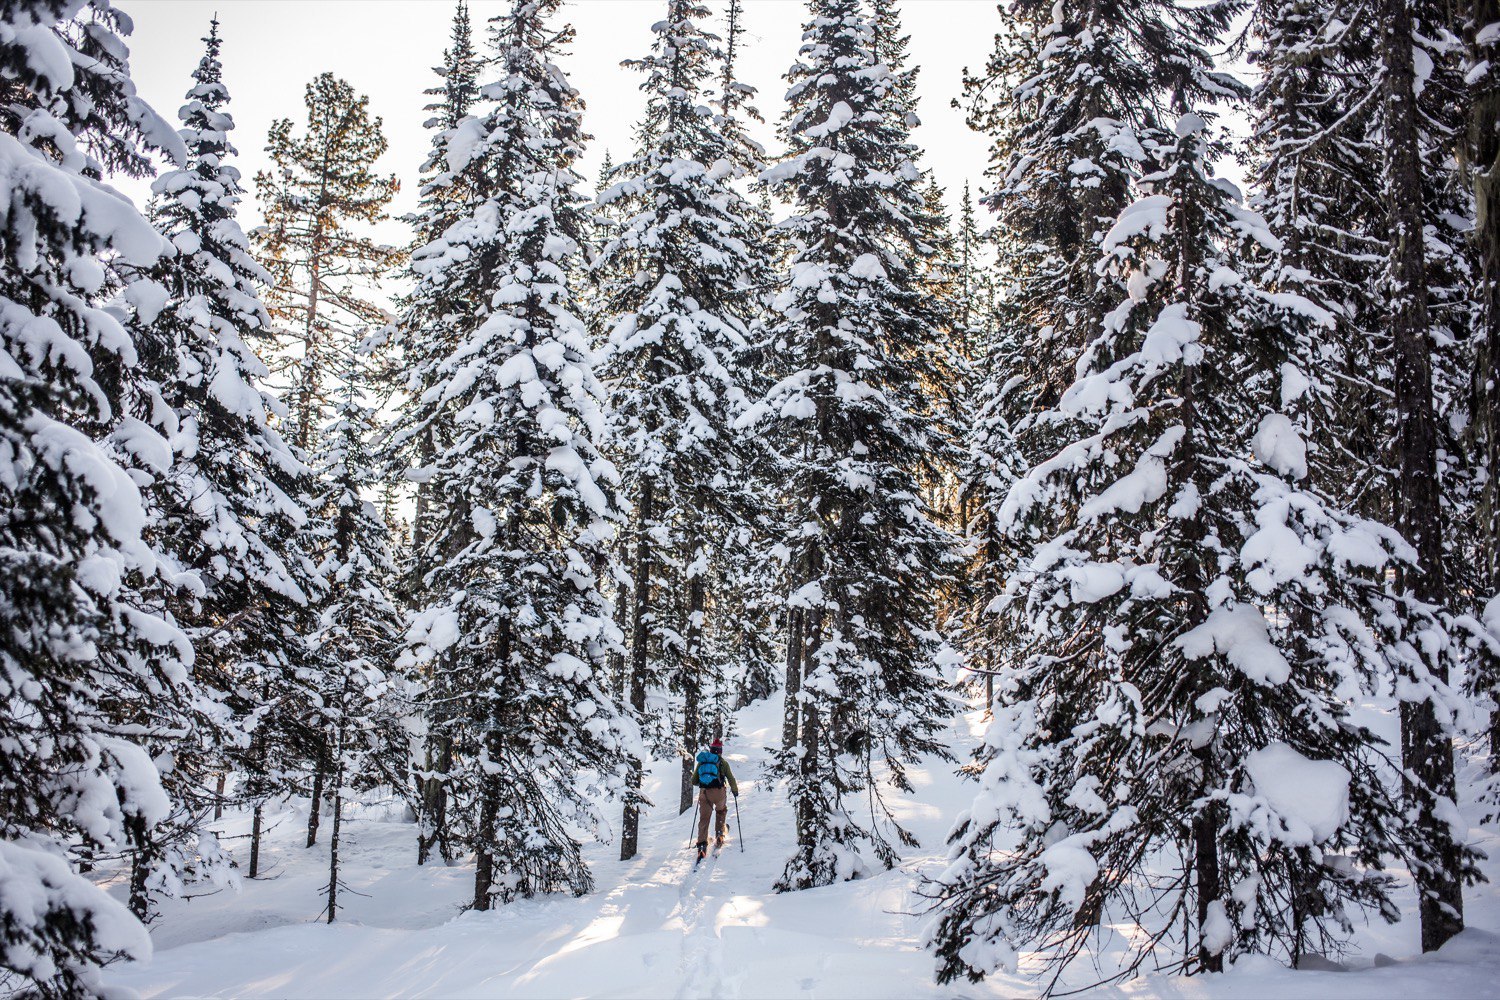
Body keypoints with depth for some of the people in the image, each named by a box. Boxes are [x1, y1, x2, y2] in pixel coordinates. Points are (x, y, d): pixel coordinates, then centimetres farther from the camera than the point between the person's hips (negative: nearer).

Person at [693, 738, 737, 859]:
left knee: (704, 818, 7)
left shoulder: (701, 762, 12)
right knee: (721, 810, 29)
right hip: (719, 792, -2)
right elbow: (730, 778, 3)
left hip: (704, 793, 2)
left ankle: (702, 845, -4)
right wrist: (735, 790, 20)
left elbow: (694, 780, 15)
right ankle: (719, 833, 20)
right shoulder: (722, 762, 3)